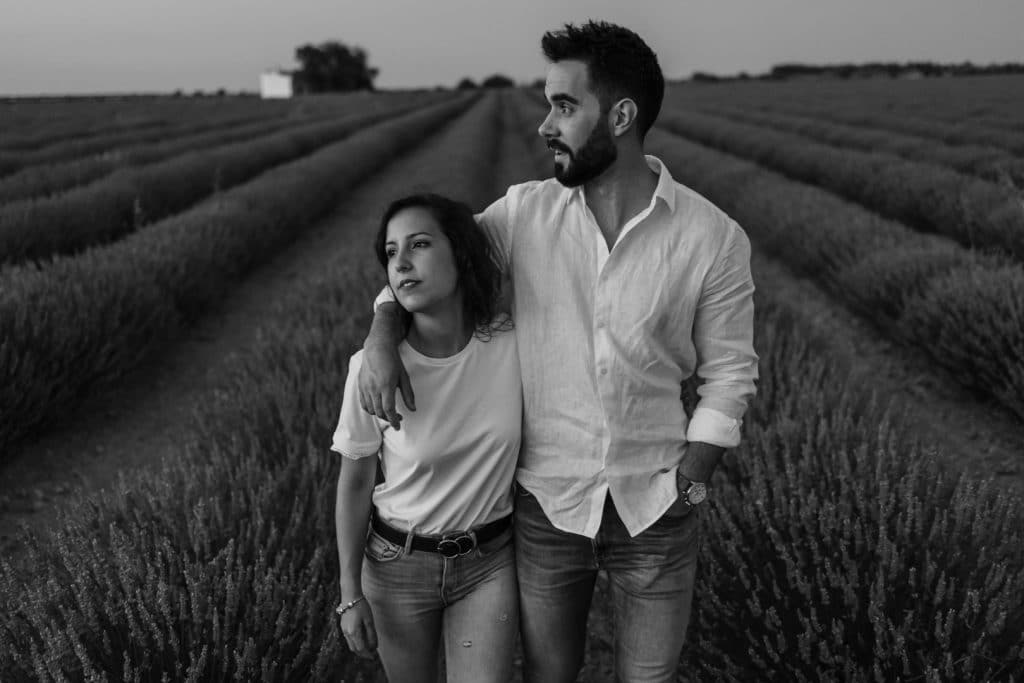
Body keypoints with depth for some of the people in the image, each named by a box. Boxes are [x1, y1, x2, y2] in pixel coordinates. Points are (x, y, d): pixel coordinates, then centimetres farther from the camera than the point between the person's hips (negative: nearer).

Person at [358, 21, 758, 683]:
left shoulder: (715, 238, -10)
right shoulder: (525, 212, -5)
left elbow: (729, 372, -3)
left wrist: (687, 483, -9)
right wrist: (382, 335, -18)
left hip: (654, 507, -1)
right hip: (548, 502, 1)